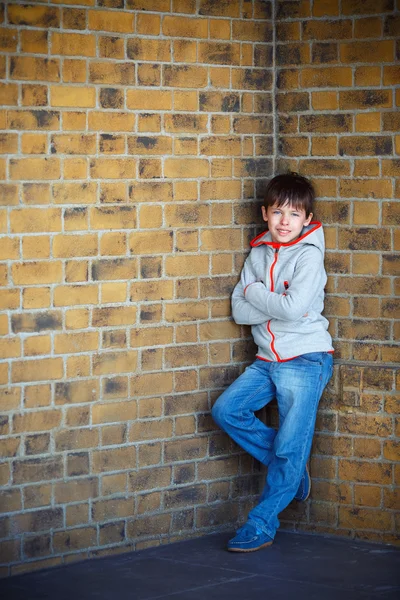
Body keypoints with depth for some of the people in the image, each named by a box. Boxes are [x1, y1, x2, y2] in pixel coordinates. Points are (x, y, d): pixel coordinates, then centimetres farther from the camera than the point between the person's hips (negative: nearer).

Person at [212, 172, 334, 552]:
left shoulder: (309, 255, -10)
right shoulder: (259, 253, 7)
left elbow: (294, 308, -24)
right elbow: (239, 311, 0)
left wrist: (255, 292, -9)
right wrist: (277, 304, -15)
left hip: (305, 360, -7)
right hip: (268, 359, 7)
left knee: (289, 446, -7)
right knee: (226, 410, -5)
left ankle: (261, 524, 2)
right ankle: (290, 469, 9)